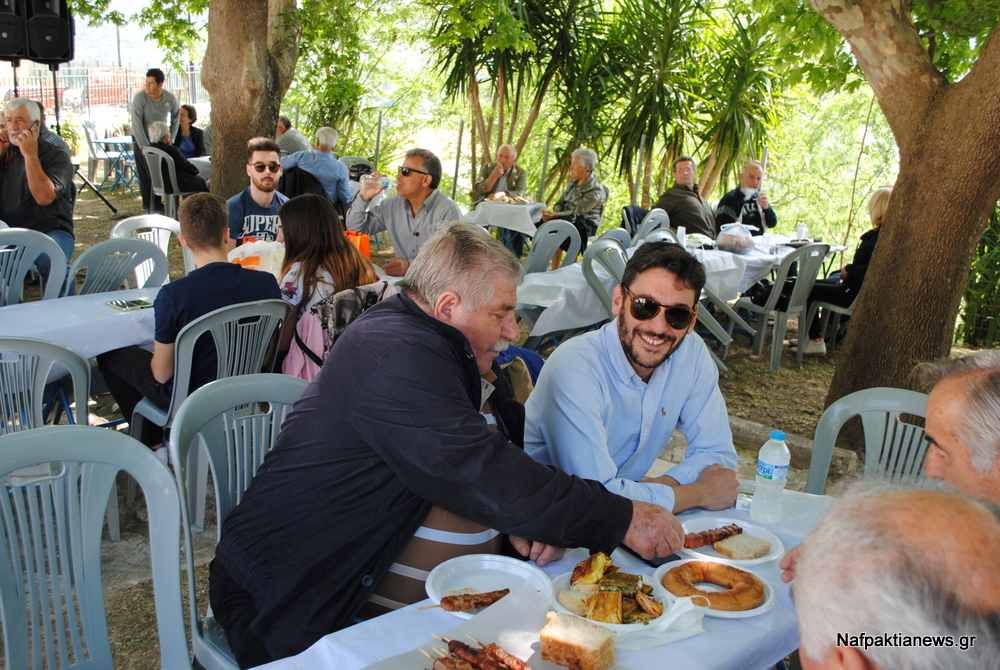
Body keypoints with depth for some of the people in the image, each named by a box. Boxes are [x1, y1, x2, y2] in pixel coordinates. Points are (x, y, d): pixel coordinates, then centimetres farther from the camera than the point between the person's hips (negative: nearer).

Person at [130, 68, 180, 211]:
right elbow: (137, 124, -22)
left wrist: (170, 137, 4)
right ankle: (147, 204, 3)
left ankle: (157, 202, 11)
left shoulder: (170, 98, -8)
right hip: (141, 139, -3)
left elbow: (176, 118, 10)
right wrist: (144, 146, -26)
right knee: (145, 171, -5)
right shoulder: (139, 97, -19)